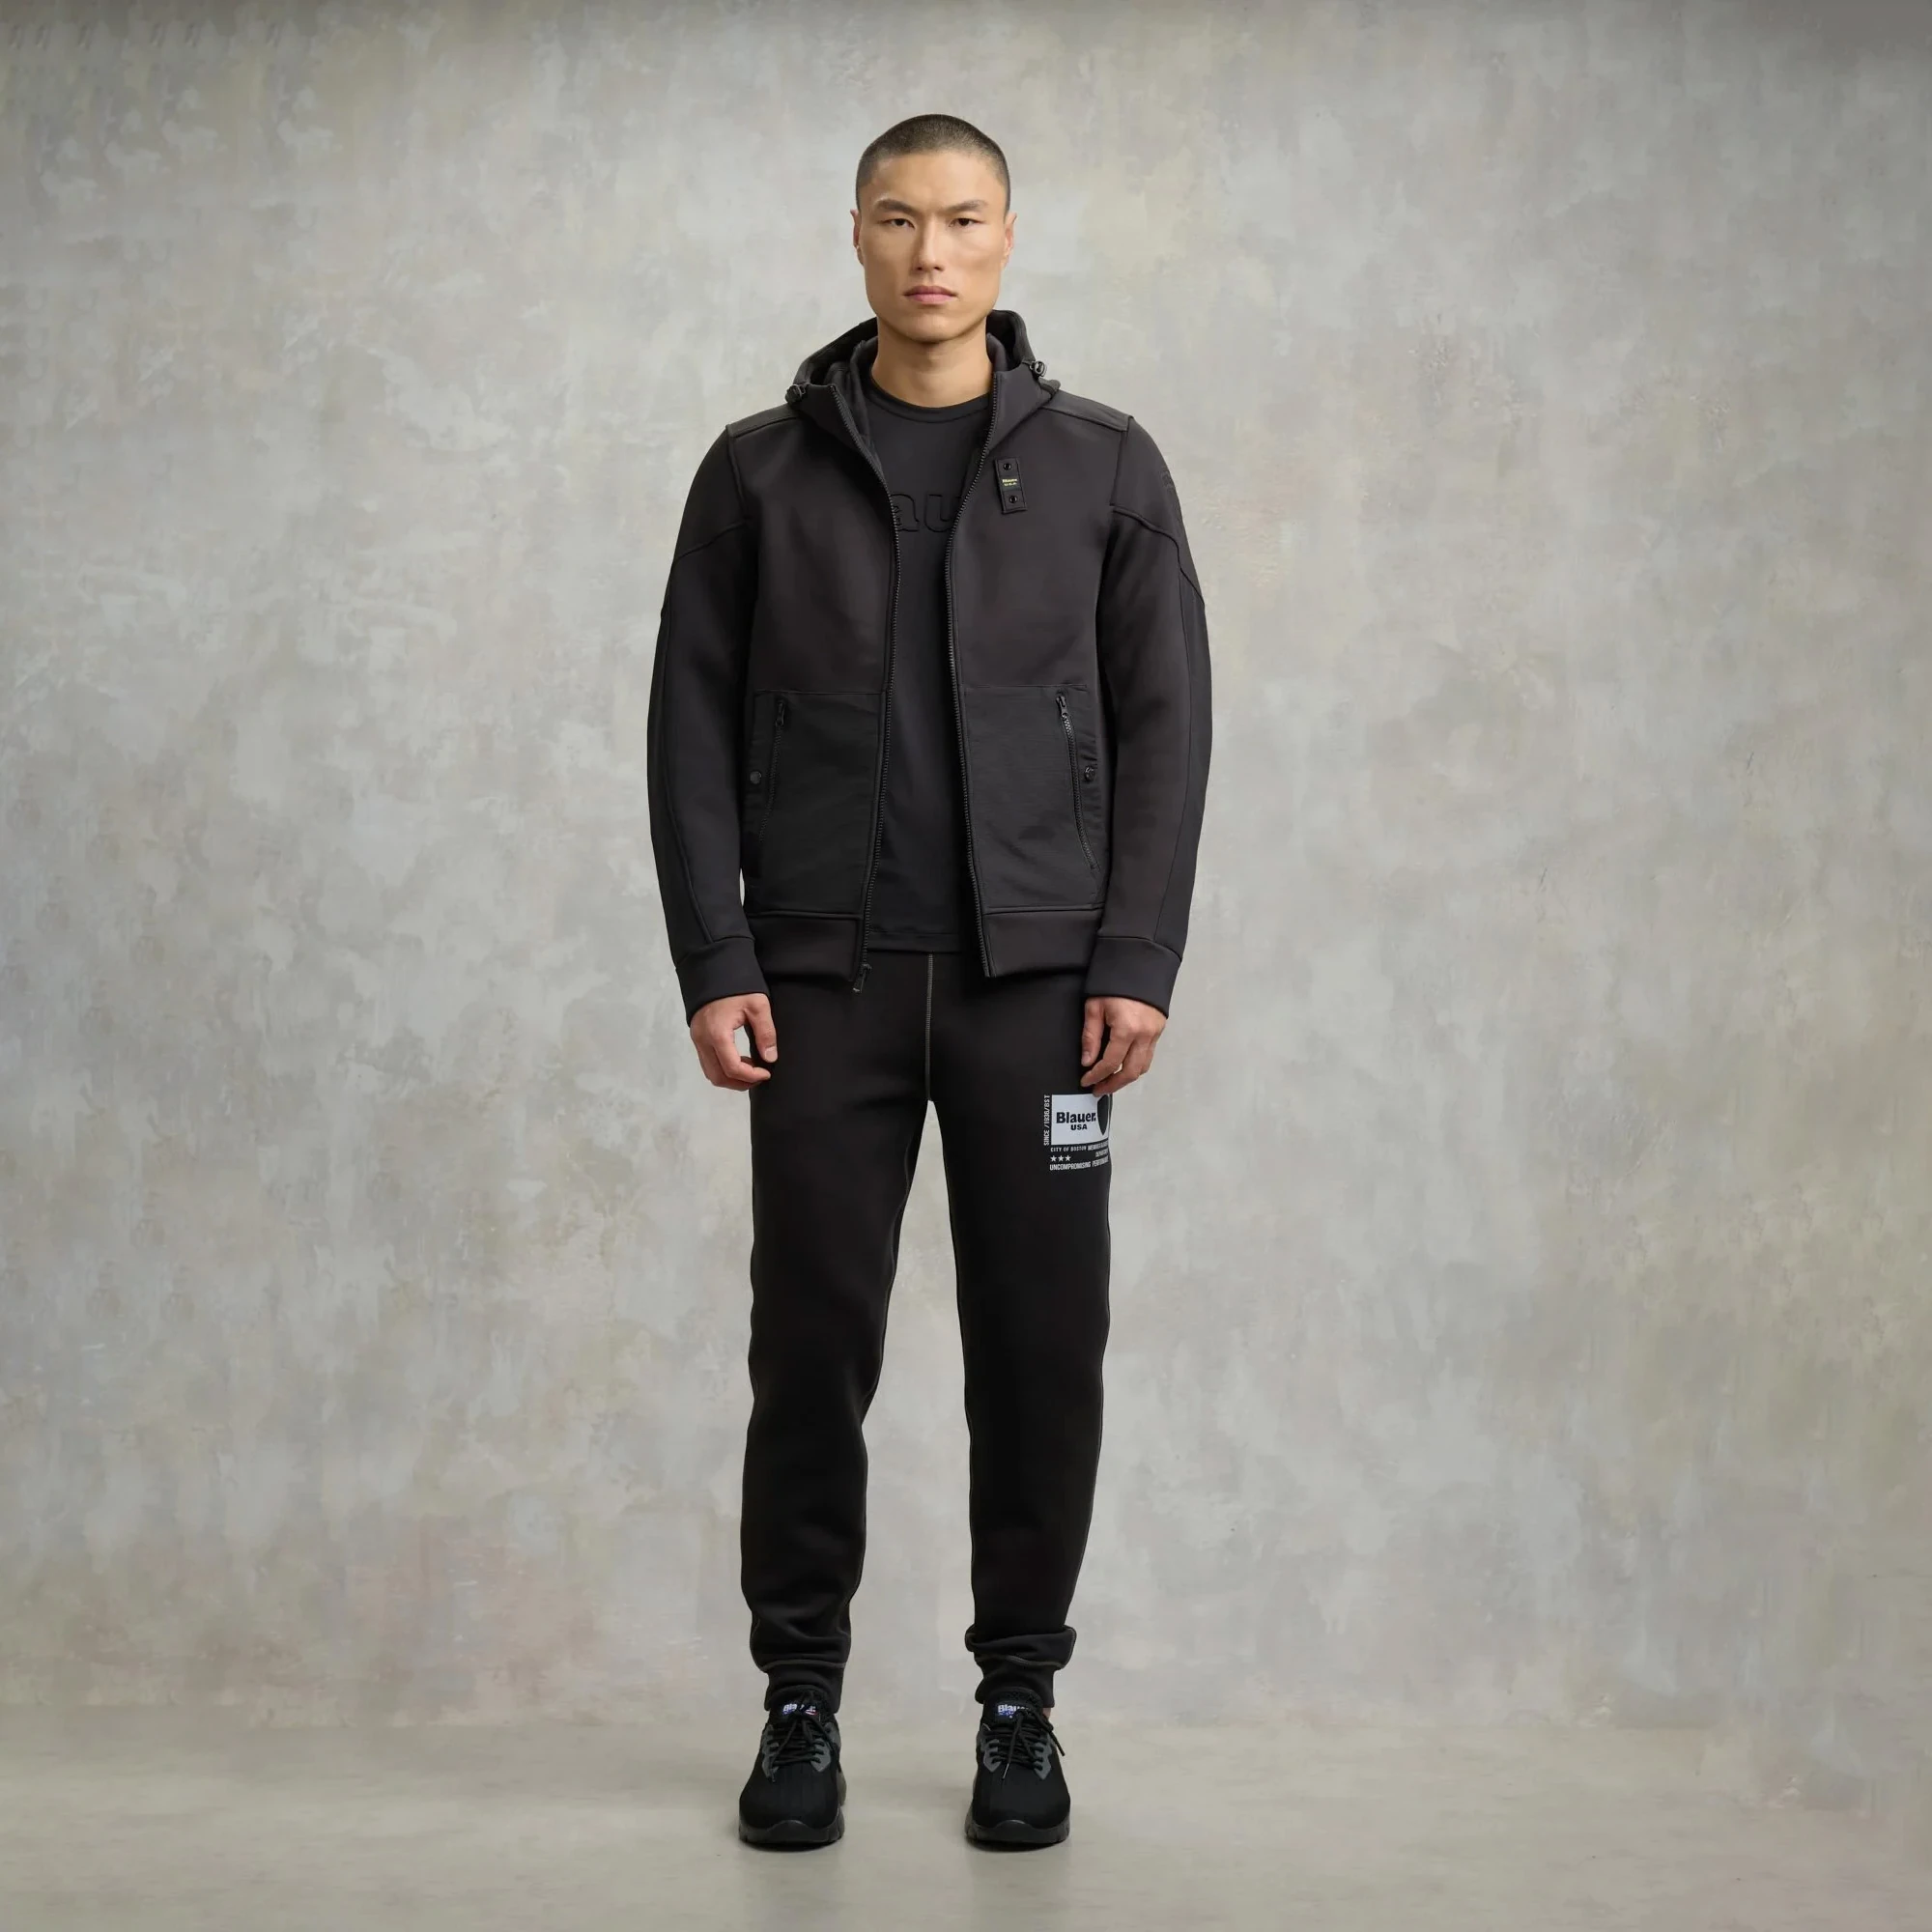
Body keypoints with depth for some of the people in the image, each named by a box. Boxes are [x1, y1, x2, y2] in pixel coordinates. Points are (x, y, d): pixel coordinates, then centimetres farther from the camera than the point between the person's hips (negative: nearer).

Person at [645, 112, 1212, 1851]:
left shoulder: (1103, 466, 3)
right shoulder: (761, 469, 4)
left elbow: (1161, 725, 1)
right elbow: (696, 729, 3)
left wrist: (1138, 963, -7)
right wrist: (714, 964, -6)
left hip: (1034, 978, 0)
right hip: (825, 981, 0)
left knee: (1039, 1344, 3)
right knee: (812, 1344, 3)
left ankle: (1020, 1700, 18)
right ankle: (803, 1698, 18)